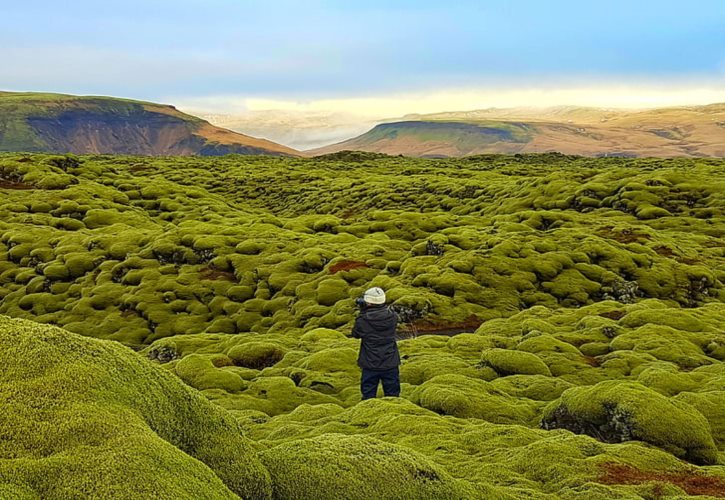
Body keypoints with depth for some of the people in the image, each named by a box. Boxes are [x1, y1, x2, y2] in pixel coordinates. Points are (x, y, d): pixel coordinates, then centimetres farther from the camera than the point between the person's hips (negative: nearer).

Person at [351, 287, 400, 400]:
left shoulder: (363, 319, -16)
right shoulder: (392, 316, -10)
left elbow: (356, 334, 2)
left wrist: (362, 313, 2)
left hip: (371, 365, -2)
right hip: (390, 364, 2)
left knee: (368, 395, 12)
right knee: (392, 395, 15)